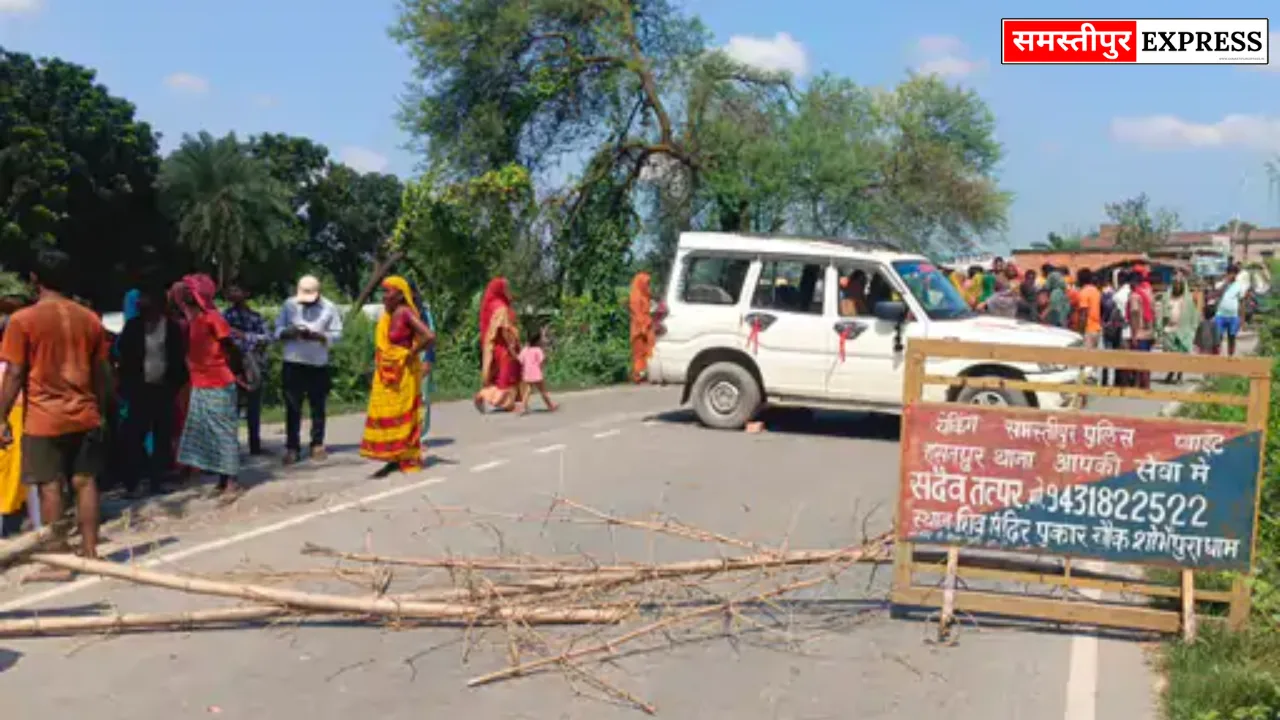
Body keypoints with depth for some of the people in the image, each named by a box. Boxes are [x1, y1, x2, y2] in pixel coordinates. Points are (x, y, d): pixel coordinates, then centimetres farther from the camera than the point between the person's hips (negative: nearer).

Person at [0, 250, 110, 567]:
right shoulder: (90, 318, 5)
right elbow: (103, 372, 9)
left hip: (43, 420, -4)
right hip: (85, 416, 4)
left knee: (50, 487, 1)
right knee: (85, 482, 8)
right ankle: (90, 553, 13)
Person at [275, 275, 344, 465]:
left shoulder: (329, 308, 0)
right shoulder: (289, 304, 4)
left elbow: (337, 334, -3)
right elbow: (277, 330, 5)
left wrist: (317, 336, -20)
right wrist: (290, 332, -17)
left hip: (318, 365, 0)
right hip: (293, 364, 1)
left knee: (318, 407, 6)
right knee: (293, 408, 0)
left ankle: (317, 445, 17)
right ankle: (292, 447, 4)